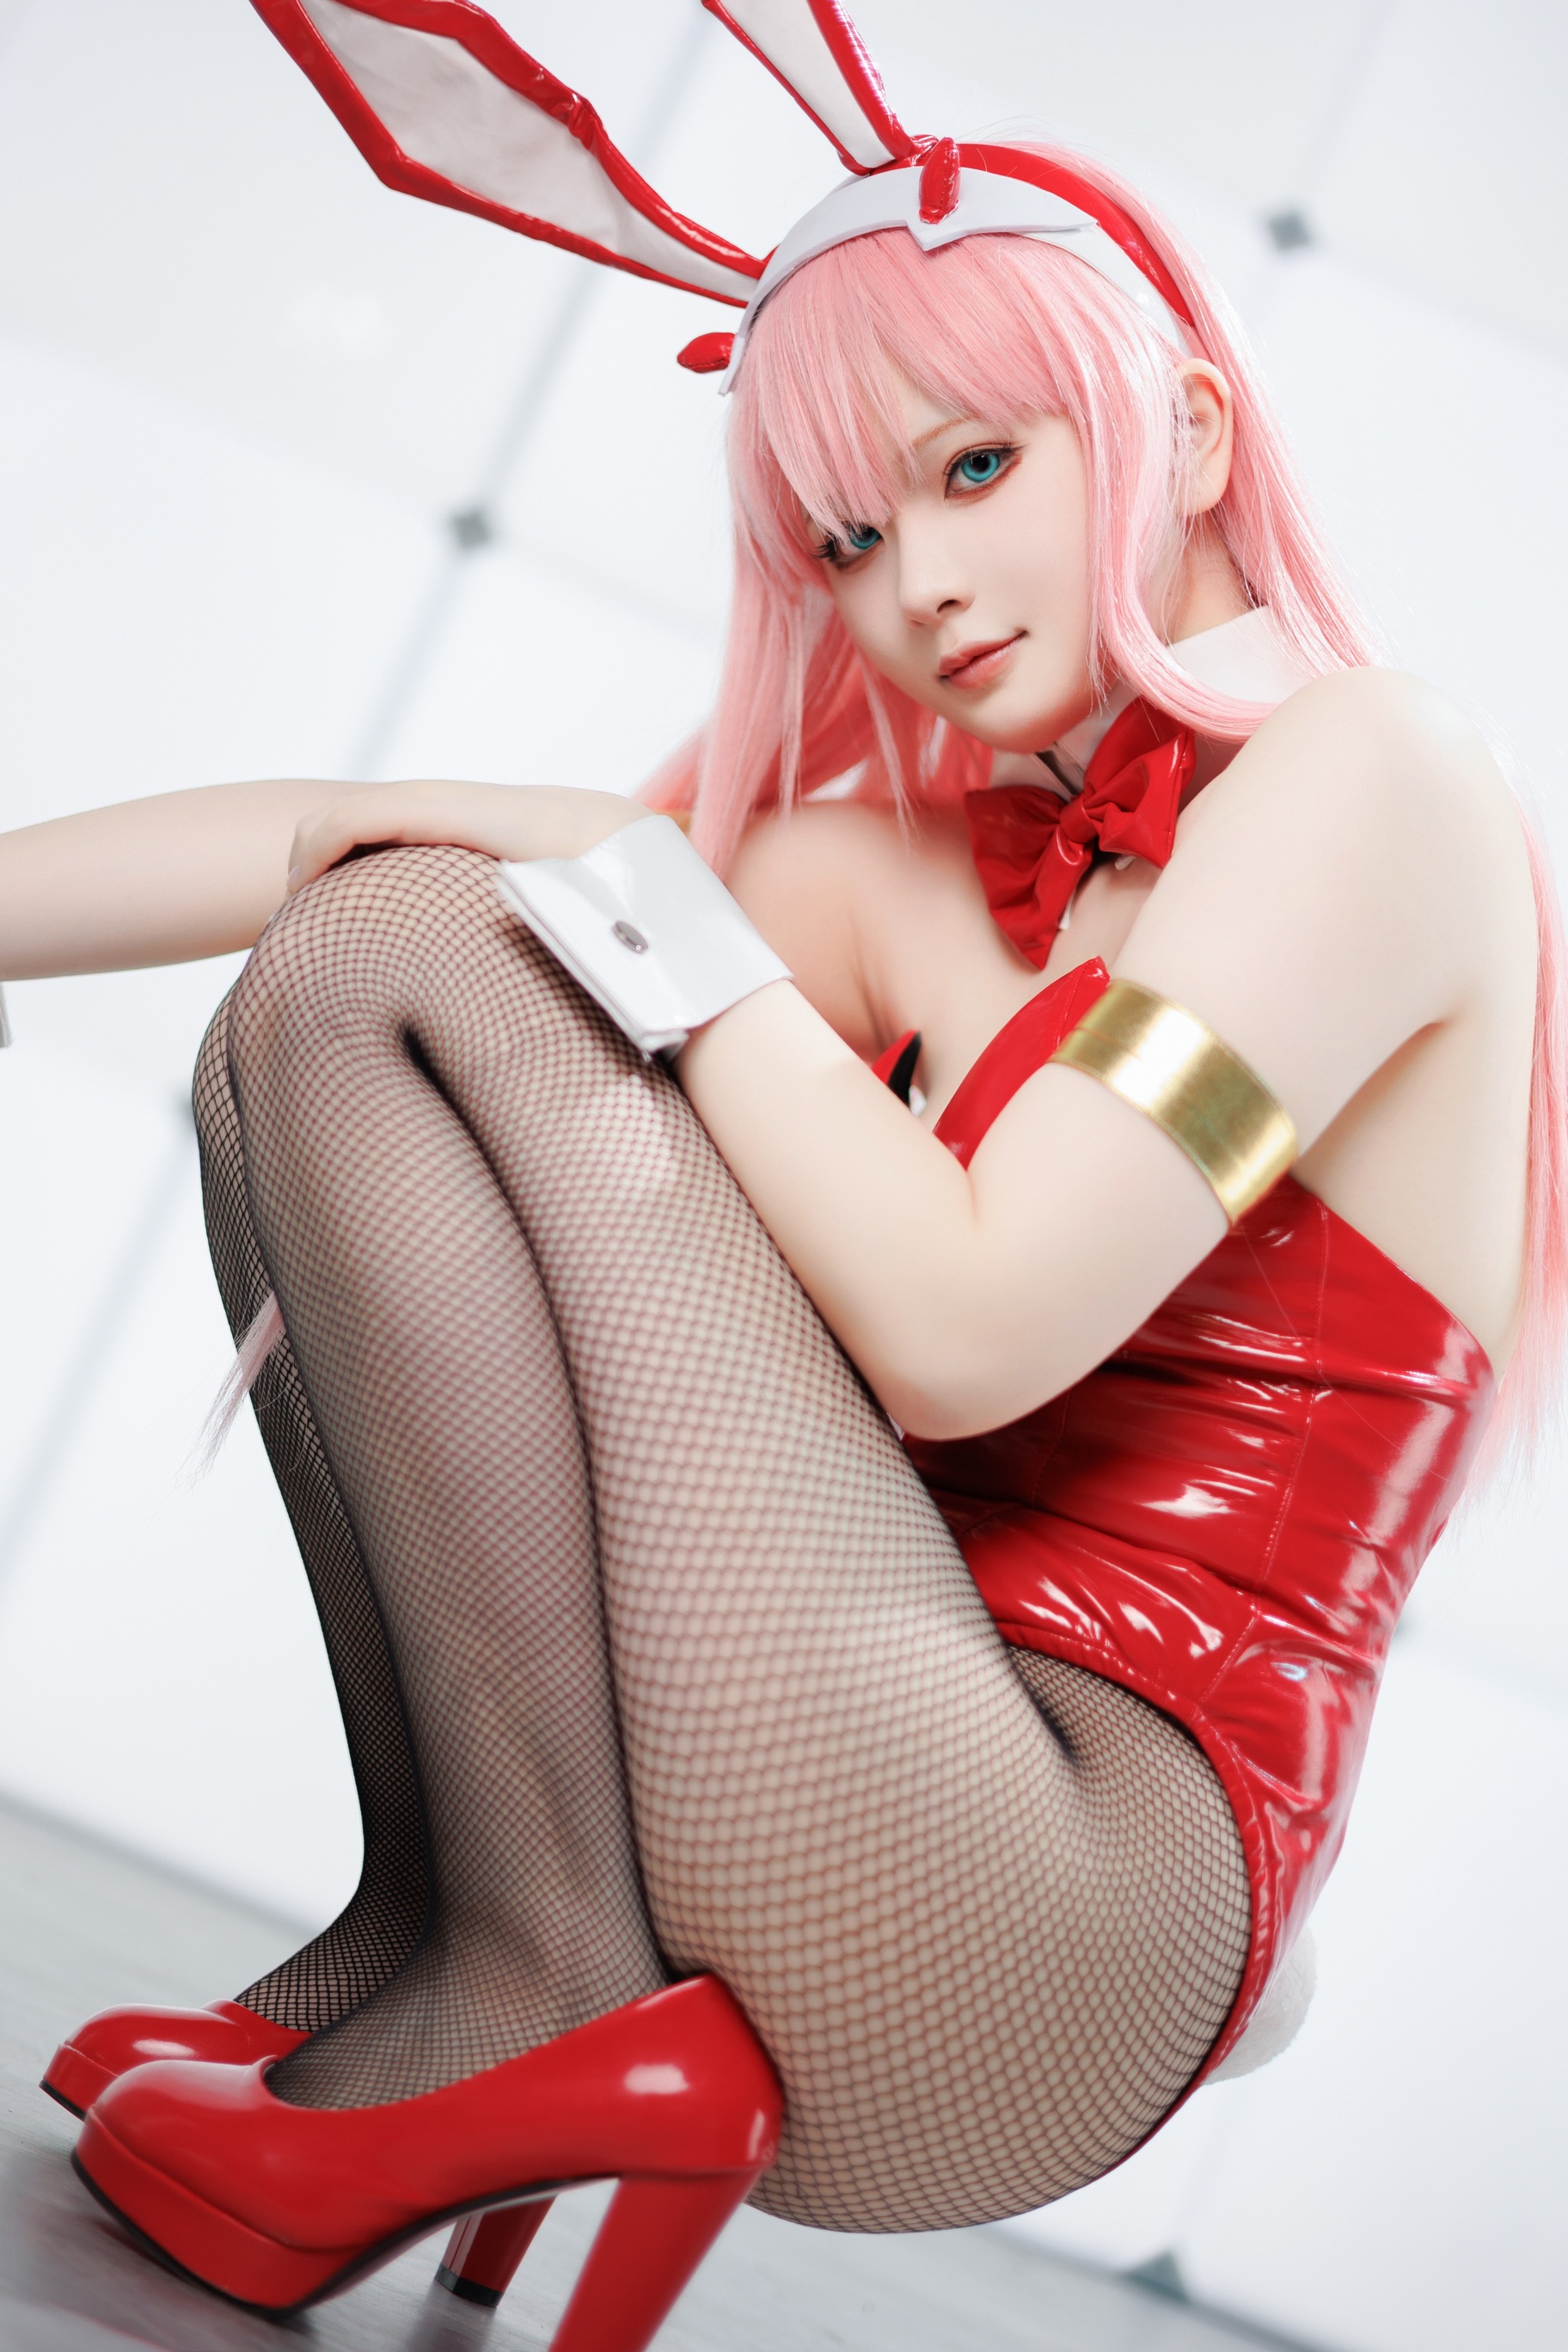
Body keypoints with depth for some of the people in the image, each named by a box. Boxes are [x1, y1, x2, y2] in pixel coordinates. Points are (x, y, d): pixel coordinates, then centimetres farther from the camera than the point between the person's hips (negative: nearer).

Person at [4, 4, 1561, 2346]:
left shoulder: (1367, 773, -5)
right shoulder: (931, 875, 16)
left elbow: (960, 1330, -17)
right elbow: (337, 832, 8)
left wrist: (658, 914, -7)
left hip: (1054, 1926, -8)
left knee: (407, 973, -12)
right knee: (314, 1001, 9)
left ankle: (540, 1996, -14)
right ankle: (444, 1933, 1)